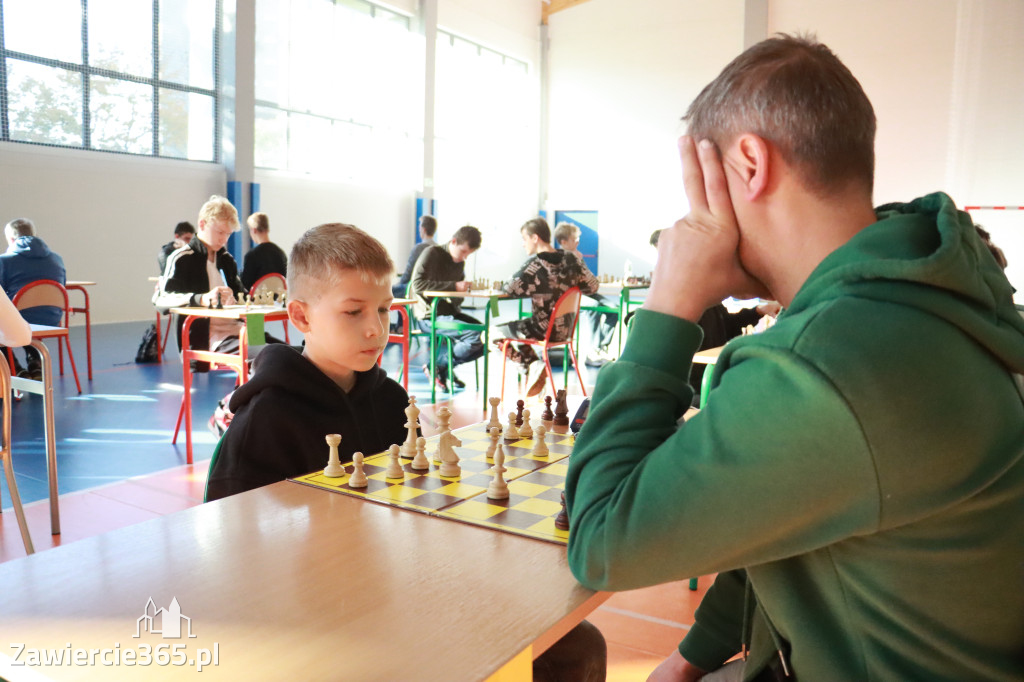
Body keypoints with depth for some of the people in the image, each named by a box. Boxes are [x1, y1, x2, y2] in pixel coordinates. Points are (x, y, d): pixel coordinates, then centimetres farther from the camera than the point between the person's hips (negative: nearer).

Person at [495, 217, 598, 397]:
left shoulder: (536, 263, -19)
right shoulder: (571, 258, -2)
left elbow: (511, 288, -28)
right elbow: (592, 286, 3)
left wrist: (502, 285, -5)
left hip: (543, 330, -7)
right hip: (566, 329, 7)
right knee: (515, 325, 30)